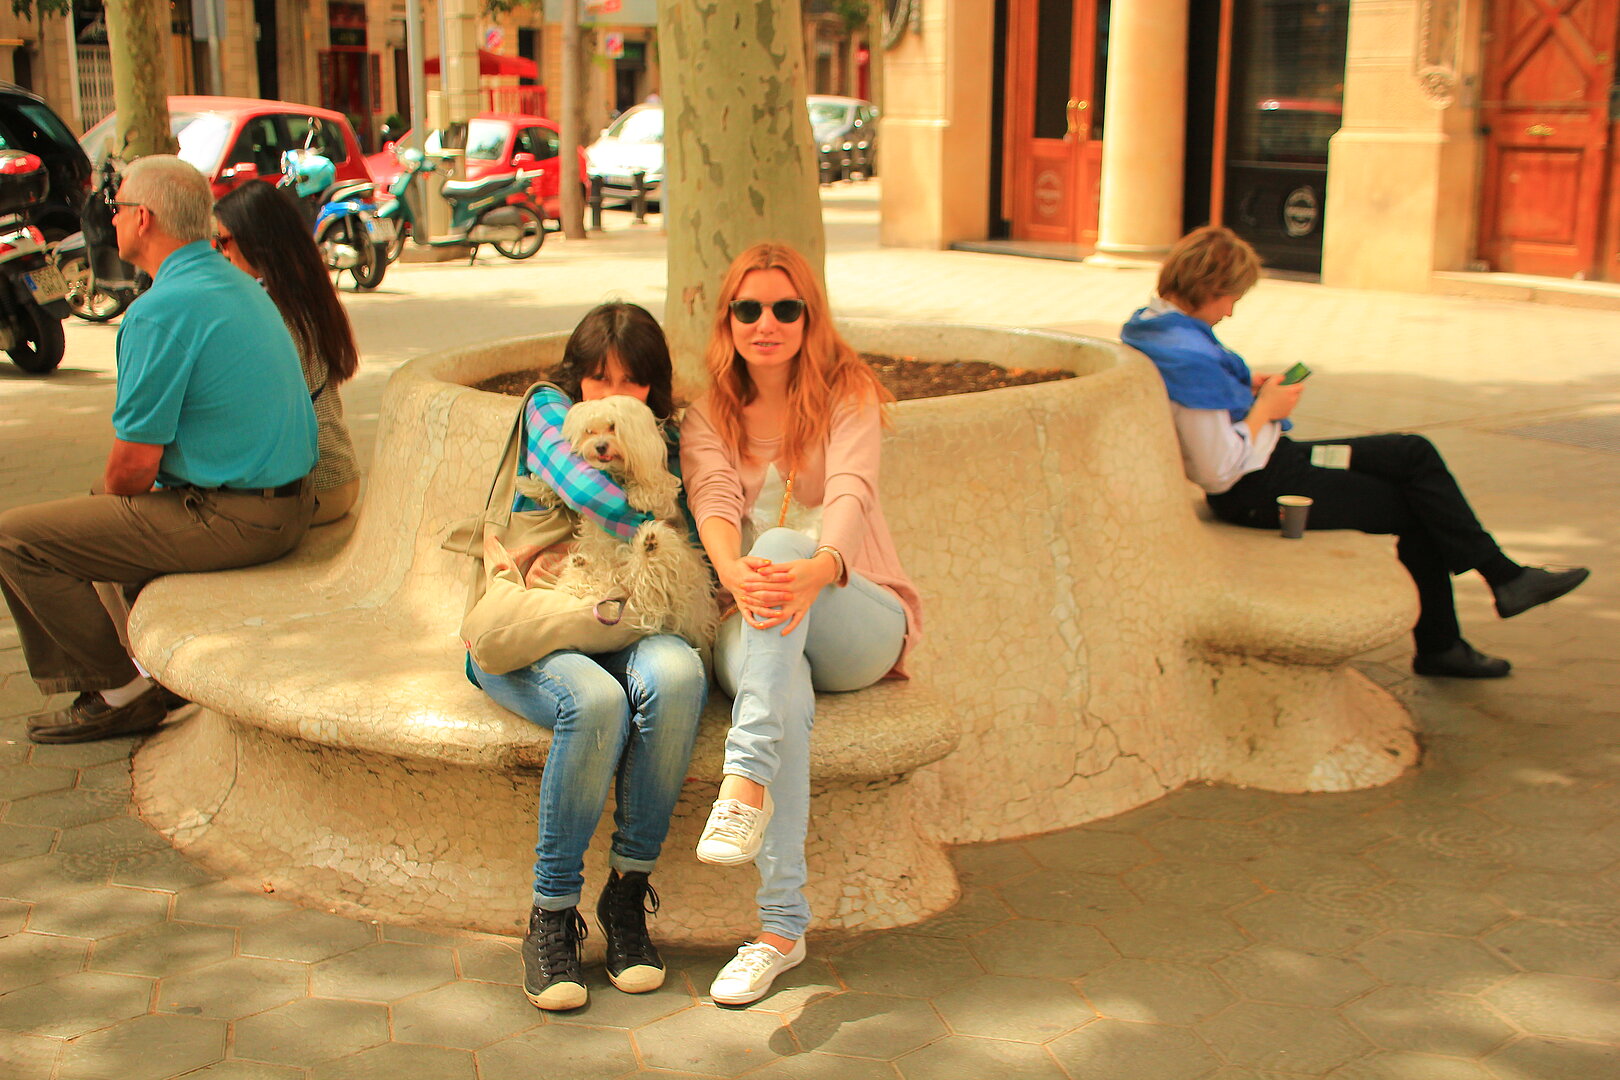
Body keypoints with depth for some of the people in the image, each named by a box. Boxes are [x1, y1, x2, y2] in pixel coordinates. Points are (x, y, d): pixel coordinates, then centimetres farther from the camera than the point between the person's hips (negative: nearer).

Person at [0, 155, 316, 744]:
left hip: (228, 520, -10)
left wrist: (112, 494, 6)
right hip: (288, 503, 10)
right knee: (108, 504, 34)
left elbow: (135, 462, -17)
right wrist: (115, 494, 21)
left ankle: (121, 694, 7)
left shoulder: (162, 309, -20)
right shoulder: (238, 286, 11)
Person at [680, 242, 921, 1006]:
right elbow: (714, 501, -10)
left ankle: (746, 783, -49)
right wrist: (733, 572, -35)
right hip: (748, 626, 1)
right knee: (786, 691, -36)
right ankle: (782, 925, -39)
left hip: (859, 627, -1)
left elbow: (850, 493, -16)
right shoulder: (706, 418, 11)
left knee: (785, 542, -35)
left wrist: (818, 568, -40)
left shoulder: (848, 395, 4)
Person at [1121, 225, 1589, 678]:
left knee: (1415, 454, 10)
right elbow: (1218, 473, -28)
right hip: (1260, 491, -10)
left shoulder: (1149, 324, 2)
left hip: (1271, 461, 10)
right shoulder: (1190, 358, -29)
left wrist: (1247, 389, 5)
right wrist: (1265, 408, -15)